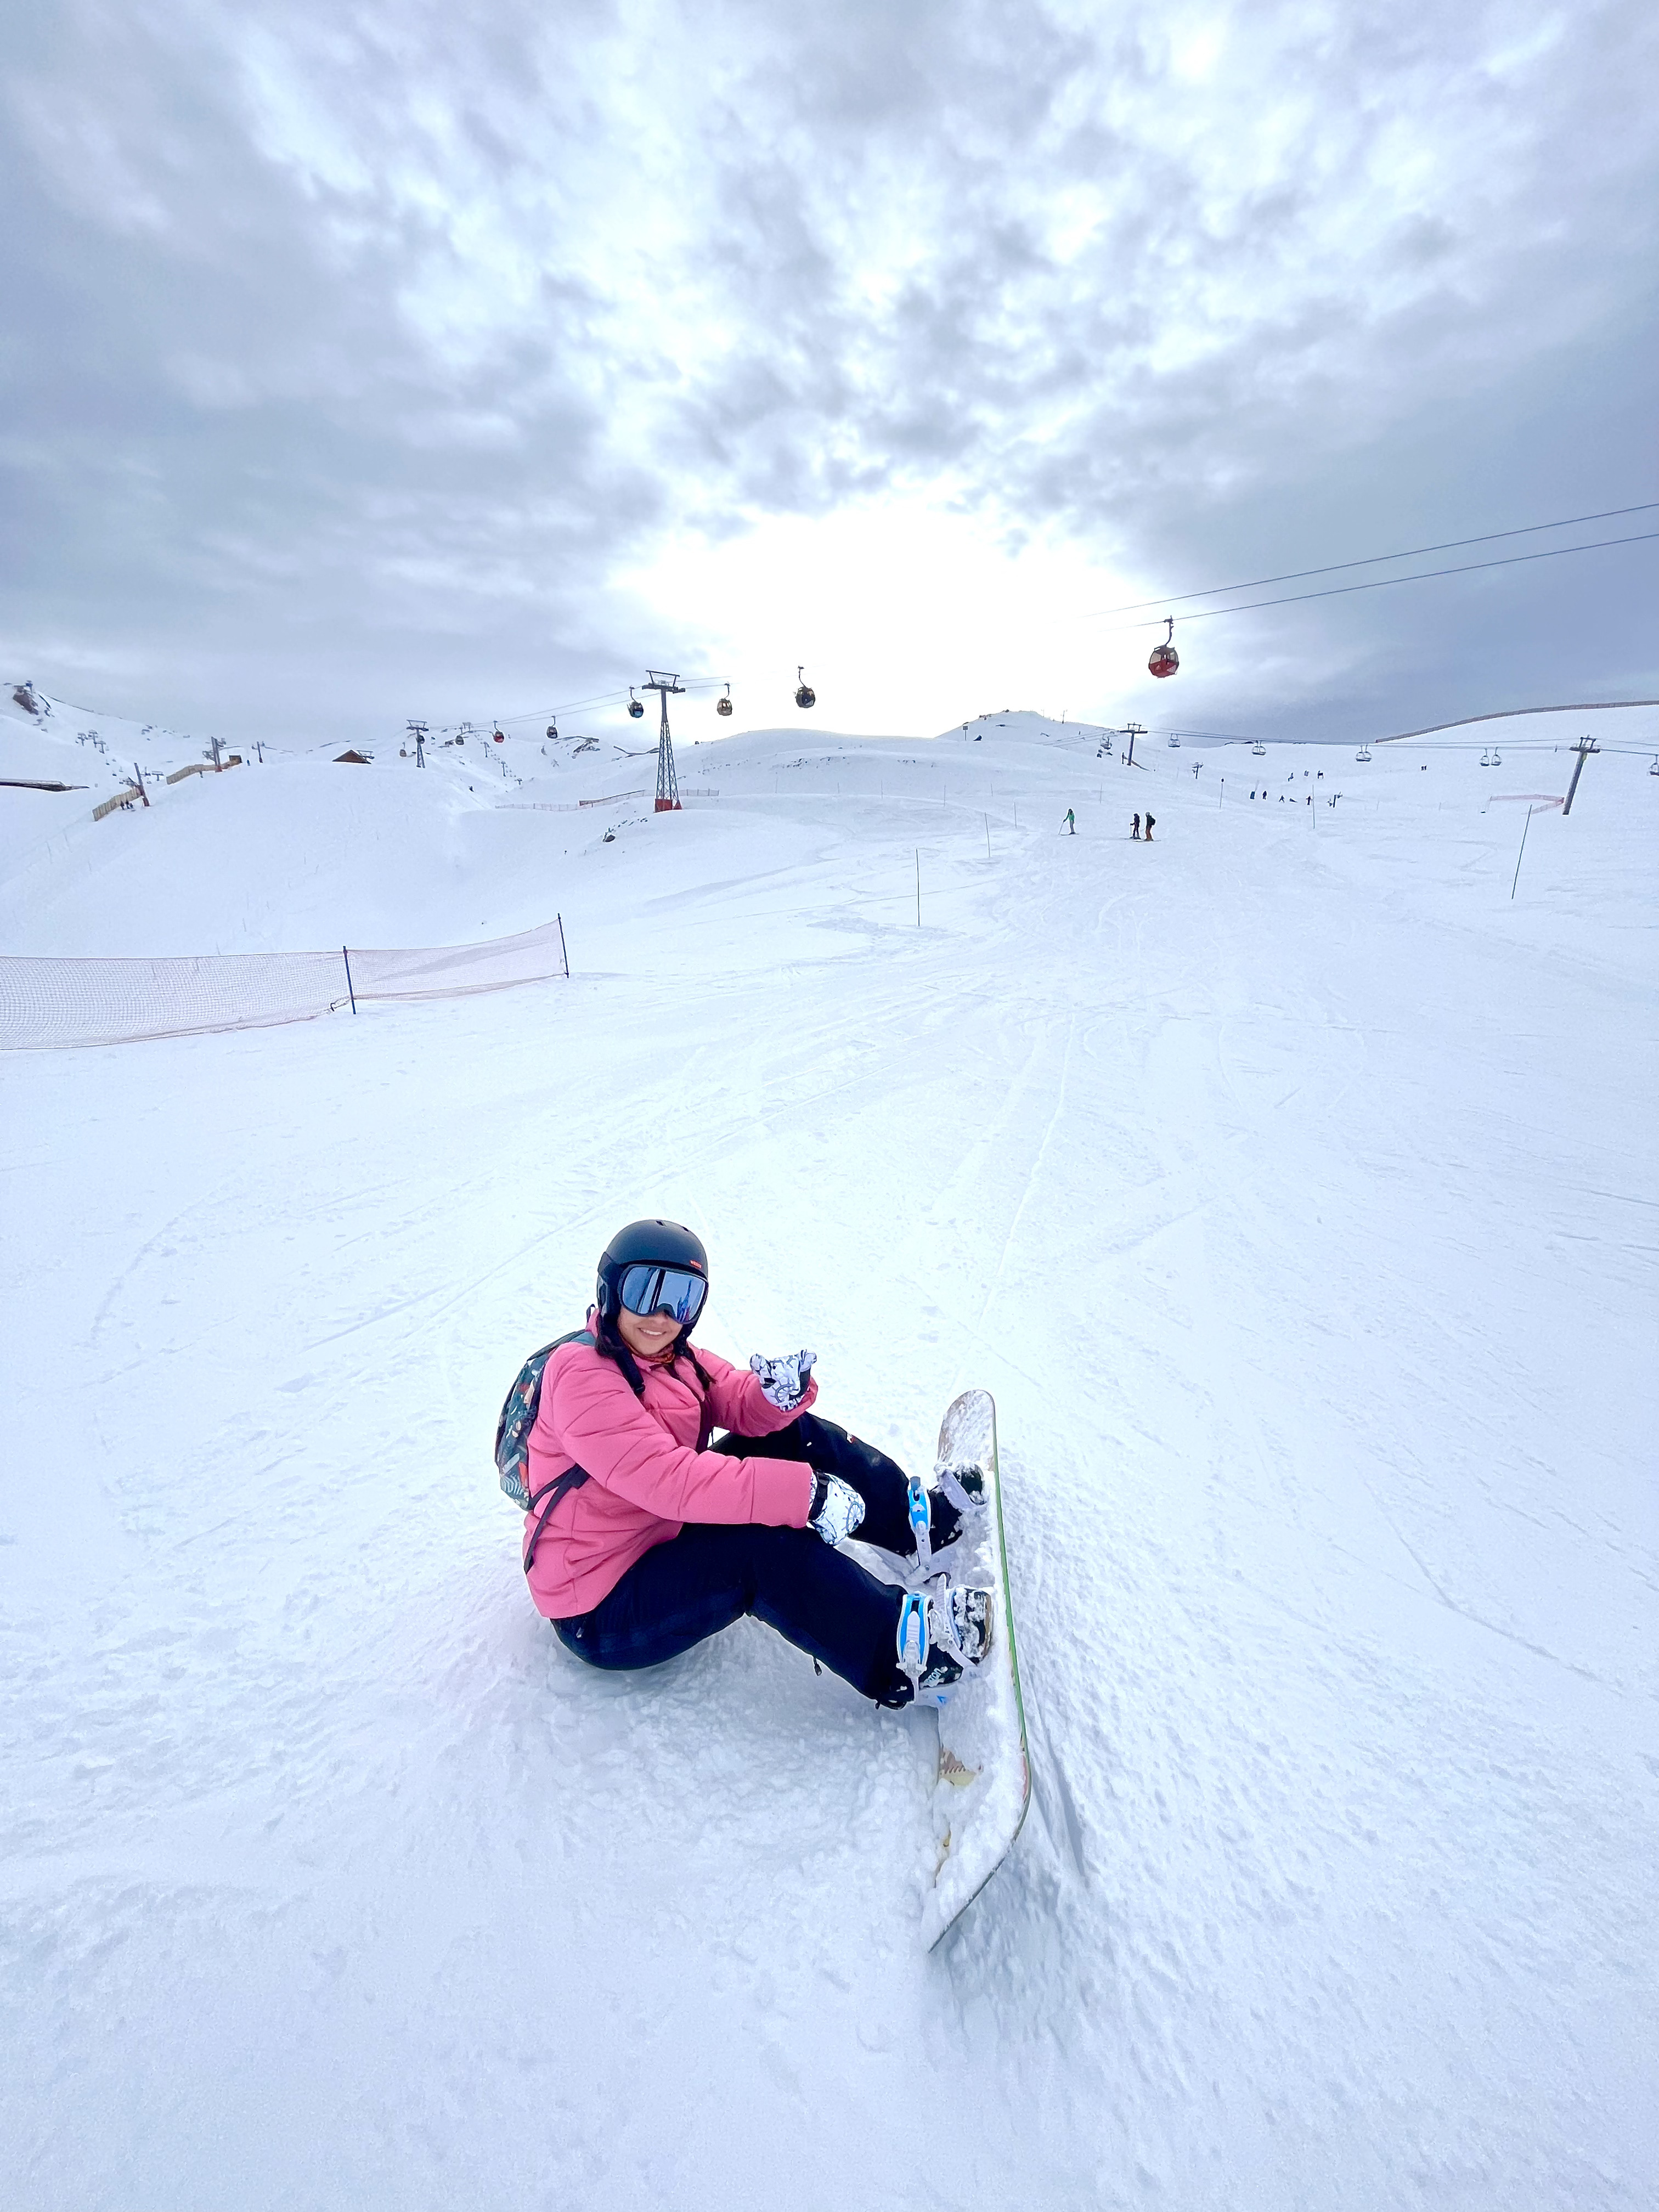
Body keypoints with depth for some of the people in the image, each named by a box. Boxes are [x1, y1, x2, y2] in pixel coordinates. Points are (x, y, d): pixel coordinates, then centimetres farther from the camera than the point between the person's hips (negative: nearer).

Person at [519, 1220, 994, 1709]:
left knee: (793, 1434, -3)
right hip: (602, 1613, -8)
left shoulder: (673, 1359, 2)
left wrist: (783, 1392, -32)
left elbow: (746, 1409, -7)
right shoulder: (581, 1371, -24)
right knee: (764, 1548, -30)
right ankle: (904, 1656, -14)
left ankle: (912, 1520, 3)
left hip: (669, 1537, 8)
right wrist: (803, 1493, -38)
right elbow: (666, 1478, -34)